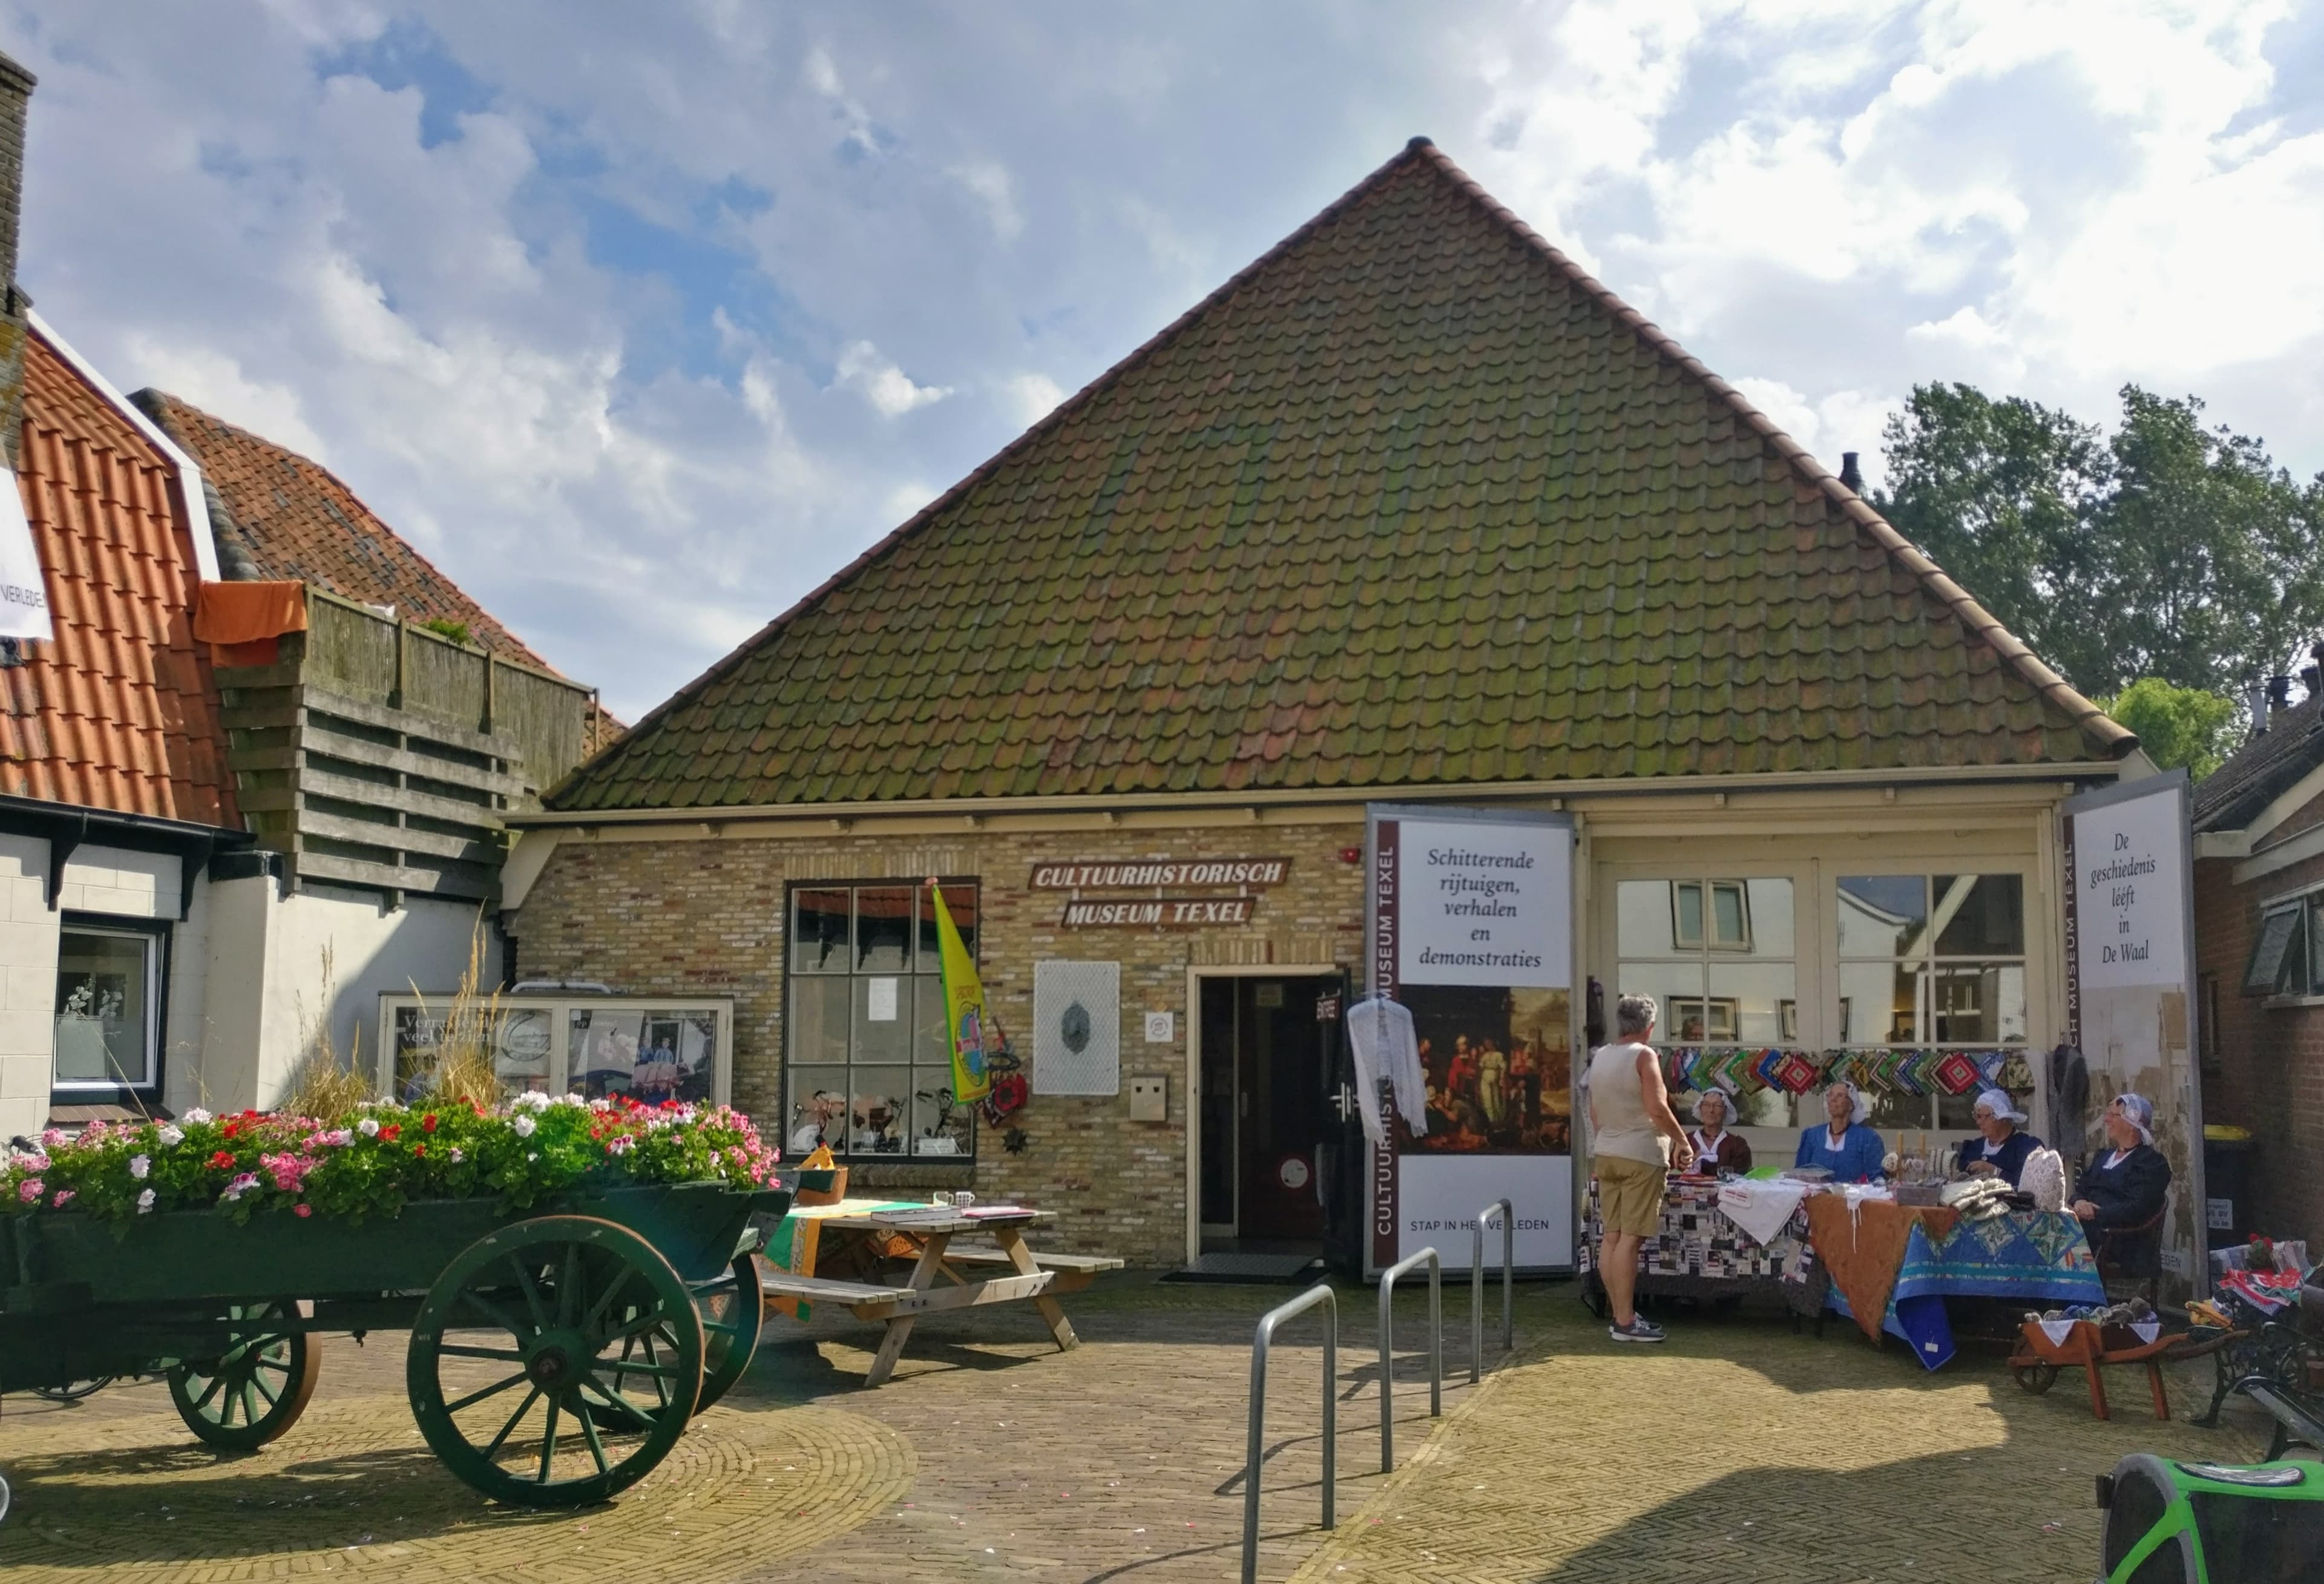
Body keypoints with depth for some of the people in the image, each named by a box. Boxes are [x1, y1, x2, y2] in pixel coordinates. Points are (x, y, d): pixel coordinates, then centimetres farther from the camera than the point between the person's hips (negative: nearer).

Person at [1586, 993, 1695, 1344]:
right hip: (1640, 1156, -7)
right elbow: (1656, 1109, -17)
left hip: (1605, 1155, 7)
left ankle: (1619, 1314, 15)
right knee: (1630, 1238, -7)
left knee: (1611, 1236, 8)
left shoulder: (1599, 1057, 11)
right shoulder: (1644, 1056, -11)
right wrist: (1682, 1140, -5)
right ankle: (1625, 1322, -5)